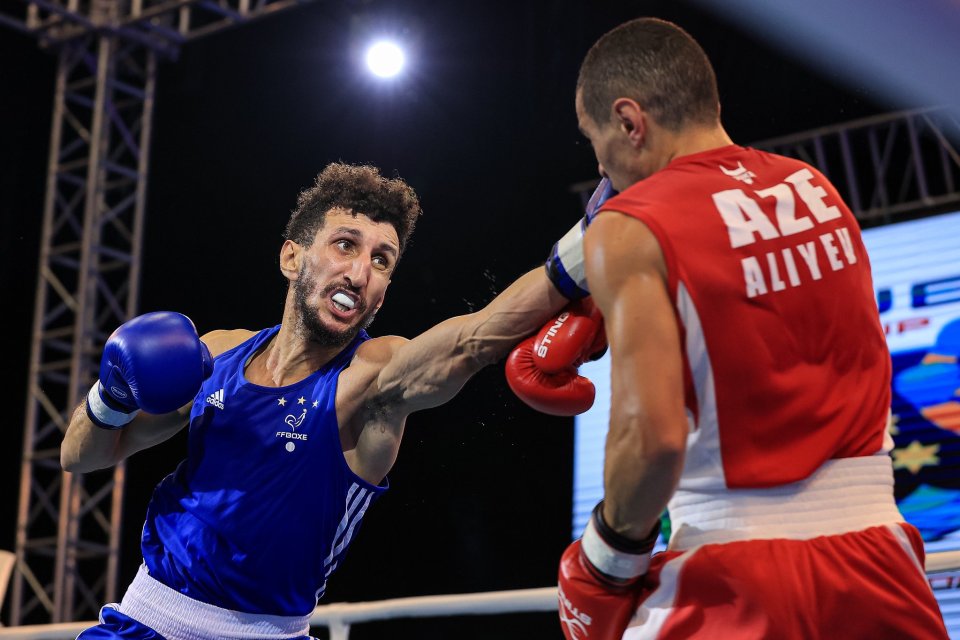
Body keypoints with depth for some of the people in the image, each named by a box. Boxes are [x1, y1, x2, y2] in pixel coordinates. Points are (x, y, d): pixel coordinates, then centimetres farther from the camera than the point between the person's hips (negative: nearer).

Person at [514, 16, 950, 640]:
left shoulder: (628, 231, -9)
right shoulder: (816, 188, 9)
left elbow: (653, 438, -20)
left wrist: (612, 548, -2)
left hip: (740, 580, -5)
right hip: (876, 560, 5)